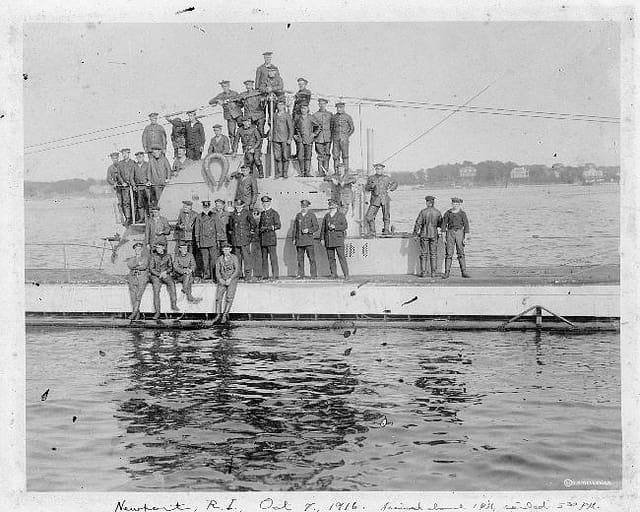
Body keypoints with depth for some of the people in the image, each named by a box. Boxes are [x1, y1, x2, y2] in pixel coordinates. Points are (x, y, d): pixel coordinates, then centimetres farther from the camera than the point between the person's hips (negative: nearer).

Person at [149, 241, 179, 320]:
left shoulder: (167, 256, 10)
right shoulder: (153, 256, 6)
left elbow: (171, 267, 11)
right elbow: (151, 269, 1)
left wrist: (165, 272, -10)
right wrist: (160, 274, -11)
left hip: (166, 275, 1)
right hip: (156, 276, -1)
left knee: (172, 283, -29)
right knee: (156, 291, -21)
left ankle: (173, 305, -29)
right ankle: (157, 312, -22)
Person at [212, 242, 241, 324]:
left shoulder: (234, 258, 0)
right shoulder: (220, 259, 10)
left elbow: (237, 270, -6)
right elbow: (217, 271, 8)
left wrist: (230, 279, -16)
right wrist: (220, 279, -10)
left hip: (232, 280, -3)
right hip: (222, 280, 3)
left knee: (229, 297, -19)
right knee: (218, 296, -15)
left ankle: (225, 314, -22)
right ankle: (218, 315, -17)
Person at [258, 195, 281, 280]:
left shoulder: (274, 213, -1)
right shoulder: (262, 213, 19)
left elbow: (278, 225, -8)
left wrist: (268, 228, -15)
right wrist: (259, 229, 11)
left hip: (271, 237, -6)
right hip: (263, 238, 6)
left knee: (273, 257, -8)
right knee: (264, 258, 5)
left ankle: (275, 276, -7)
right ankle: (265, 276, 7)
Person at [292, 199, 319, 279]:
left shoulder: (312, 215, 3)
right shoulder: (298, 215, 14)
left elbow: (316, 227, 0)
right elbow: (295, 227, 18)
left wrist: (308, 230, -16)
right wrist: (294, 238, 12)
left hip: (308, 240, -4)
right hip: (299, 240, 4)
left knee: (311, 257, -6)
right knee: (300, 258, 4)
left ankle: (314, 275, -3)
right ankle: (300, 274, 9)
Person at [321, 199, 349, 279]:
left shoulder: (341, 215, 7)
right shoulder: (326, 216, 16)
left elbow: (345, 226, -2)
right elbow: (323, 228, 14)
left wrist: (335, 227, -14)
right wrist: (322, 238, 5)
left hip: (338, 239, -4)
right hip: (328, 239, 4)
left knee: (341, 257, -9)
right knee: (331, 258, 2)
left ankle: (346, 274, -7)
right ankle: (334, 274, 7)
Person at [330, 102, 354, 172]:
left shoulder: (348, 117, 1)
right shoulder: (333, 117, 10)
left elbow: (352, 129, 7)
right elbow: (331, 128, 17)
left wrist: (347, 136, 0)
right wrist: (331, 138, 10)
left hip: (344, 139, -3)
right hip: (335, 139, 3)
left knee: (345, 155, -5)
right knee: (336, 155, -1)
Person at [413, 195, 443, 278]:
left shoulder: (423, 211, -8)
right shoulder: (437, 212, -1)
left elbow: (418, 223, -8)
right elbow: (441, 224, 11)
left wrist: (415, 234, -1)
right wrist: (439, 229, 32)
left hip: (424, 234, -2)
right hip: (434, 234, 2)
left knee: (423, 254, 4)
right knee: (433, 254, 7)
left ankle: (423, 272, 2)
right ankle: (433, 272, 5)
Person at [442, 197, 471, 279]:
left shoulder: (462, 213, 0)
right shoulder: (447, 213, 2)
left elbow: (466, 225, 0)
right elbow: (444, 224, 4)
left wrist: (466, 238, -7)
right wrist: (443, 236, -2)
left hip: (459, 232, 0)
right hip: (450, 233, 0)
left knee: (461, 253, 0)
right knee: (449, 253, -3)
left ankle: (464, 272, 1)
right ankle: (447, 272, -1)